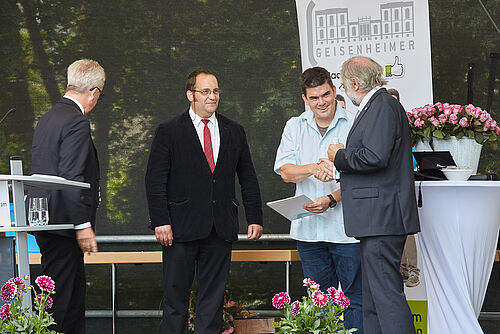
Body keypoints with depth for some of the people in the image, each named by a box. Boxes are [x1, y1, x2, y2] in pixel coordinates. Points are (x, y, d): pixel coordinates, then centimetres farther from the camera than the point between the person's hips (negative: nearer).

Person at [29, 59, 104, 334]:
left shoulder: (48, 118, 16)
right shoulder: (76, 121, -15)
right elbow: (71, 177, -21)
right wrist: (83, 225, -19)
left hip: (45, 218, 10)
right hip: (60, 222, -10)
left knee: (74, 292, 15)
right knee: (60, 299, -6)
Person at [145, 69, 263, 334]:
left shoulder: (234, 132, 12)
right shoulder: (168, 131, 1)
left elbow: (248, 180, 14)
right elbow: (155, 181, -4)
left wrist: (255, 219, 8)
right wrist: (161, 221, -12)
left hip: (221, 231, 3)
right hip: (181, 229, -3)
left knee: (213, 297, 6)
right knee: (175, 296, 1)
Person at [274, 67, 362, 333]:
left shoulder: (354, 126, 0)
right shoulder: (295, 127, 11)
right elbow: (285, 171, 0)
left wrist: (332, 199, -21)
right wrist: (314, 168, -21)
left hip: (346, 230, -3)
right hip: (309, 229, 3)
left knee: (354, 298, -2)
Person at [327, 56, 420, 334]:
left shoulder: (383, 106, -11)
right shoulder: (377, 106, 20)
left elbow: (375, 157, -23)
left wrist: (340, 156, -9)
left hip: (381, 218, -11)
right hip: (376, 220, 11)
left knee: (386, 293, -12)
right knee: (373, 299, 12)